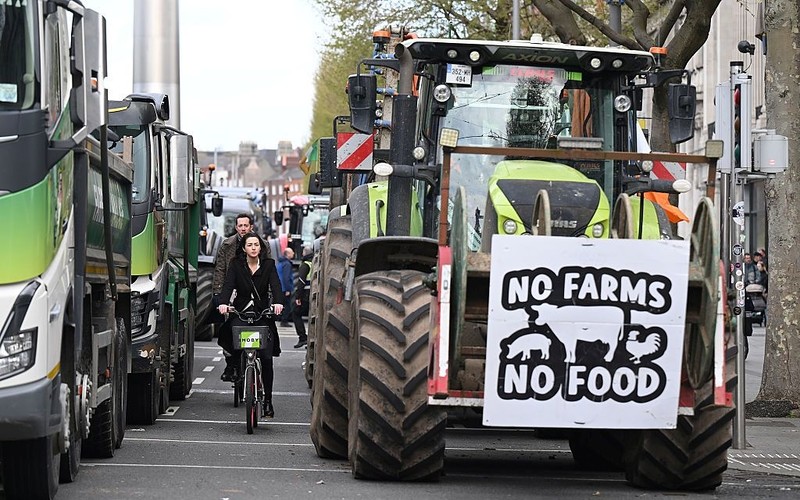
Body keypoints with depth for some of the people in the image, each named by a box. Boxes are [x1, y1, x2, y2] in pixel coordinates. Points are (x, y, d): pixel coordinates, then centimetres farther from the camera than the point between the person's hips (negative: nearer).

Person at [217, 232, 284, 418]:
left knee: (266, 357, -9)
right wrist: (223, 303, -30)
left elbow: (275, 284, -10)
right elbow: (228, 284, -10)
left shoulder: (268, 265, 3)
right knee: (236, 333, -32)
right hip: (241, 312, 0)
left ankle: (267, 400, 0)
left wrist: (278, 303, -31)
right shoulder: (236, 265, 3)